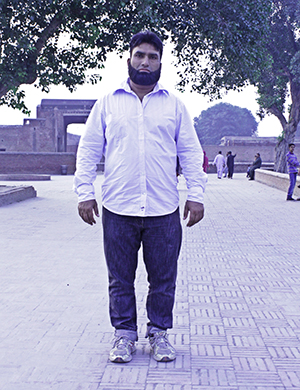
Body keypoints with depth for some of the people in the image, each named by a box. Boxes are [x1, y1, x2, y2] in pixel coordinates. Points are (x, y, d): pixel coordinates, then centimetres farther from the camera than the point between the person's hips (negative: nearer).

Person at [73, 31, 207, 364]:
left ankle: (159, 332, 25)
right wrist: (85, 192, 0)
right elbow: (88, 150, 8)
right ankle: (124, 333, 23)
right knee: (120, 278, 8)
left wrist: (195, 195, 2)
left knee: (163, 278, 8)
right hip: (118, 210, 0)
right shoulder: (107, 103, 9)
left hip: (164, 211, 1)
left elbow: (191, 153, 9)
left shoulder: (174, 105, 10)